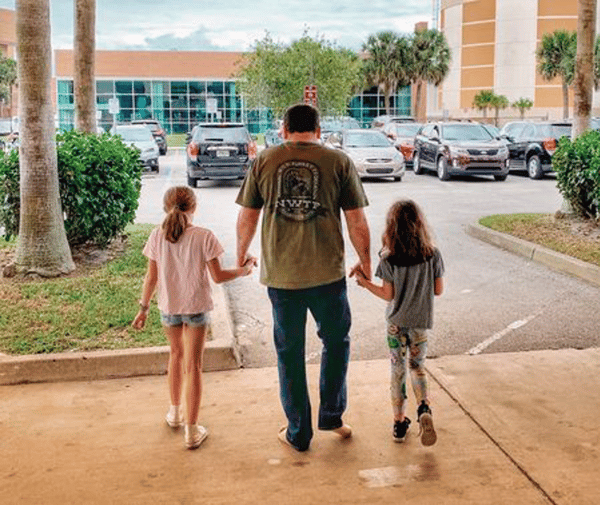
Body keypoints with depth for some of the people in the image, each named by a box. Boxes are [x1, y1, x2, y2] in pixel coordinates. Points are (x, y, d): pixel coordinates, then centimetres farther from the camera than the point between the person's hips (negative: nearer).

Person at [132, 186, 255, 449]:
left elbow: (151, 277, -3)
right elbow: (217, 276, -12)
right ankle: (192, 430, 8)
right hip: (196, 307, -3)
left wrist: (143, 308, 8)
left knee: (176, 354, 25)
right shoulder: (203, 237, -16)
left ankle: (175, 412, 40)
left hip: (168, 307, 3)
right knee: (193, 365, 5)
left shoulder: (157, 236, -8)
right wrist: (244, 269, 4)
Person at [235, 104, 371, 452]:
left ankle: (298, 433, 23)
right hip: (328, 273, -1)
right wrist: (365, 262, 13)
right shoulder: (339, 162, -2)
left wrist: (242, 254, 23)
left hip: (280, 274, 1)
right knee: (336, 341, 22)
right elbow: (357, 222, -2)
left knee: (289, 352, 13)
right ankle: (331, 414, 24)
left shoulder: (264, 161, 1)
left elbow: (247, 218, 5)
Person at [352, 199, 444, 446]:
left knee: (398, 370, 12)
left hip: (396, 323, -1)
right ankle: (424, 408, -9)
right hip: (420, 322, 1)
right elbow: (438, 290, -3)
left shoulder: (388, 259, -16)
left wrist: (366, 284, 4)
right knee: (417, 366, 17)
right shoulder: (433, 255, -11)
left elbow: (388, 295, -10)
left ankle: (399, 422, 18)